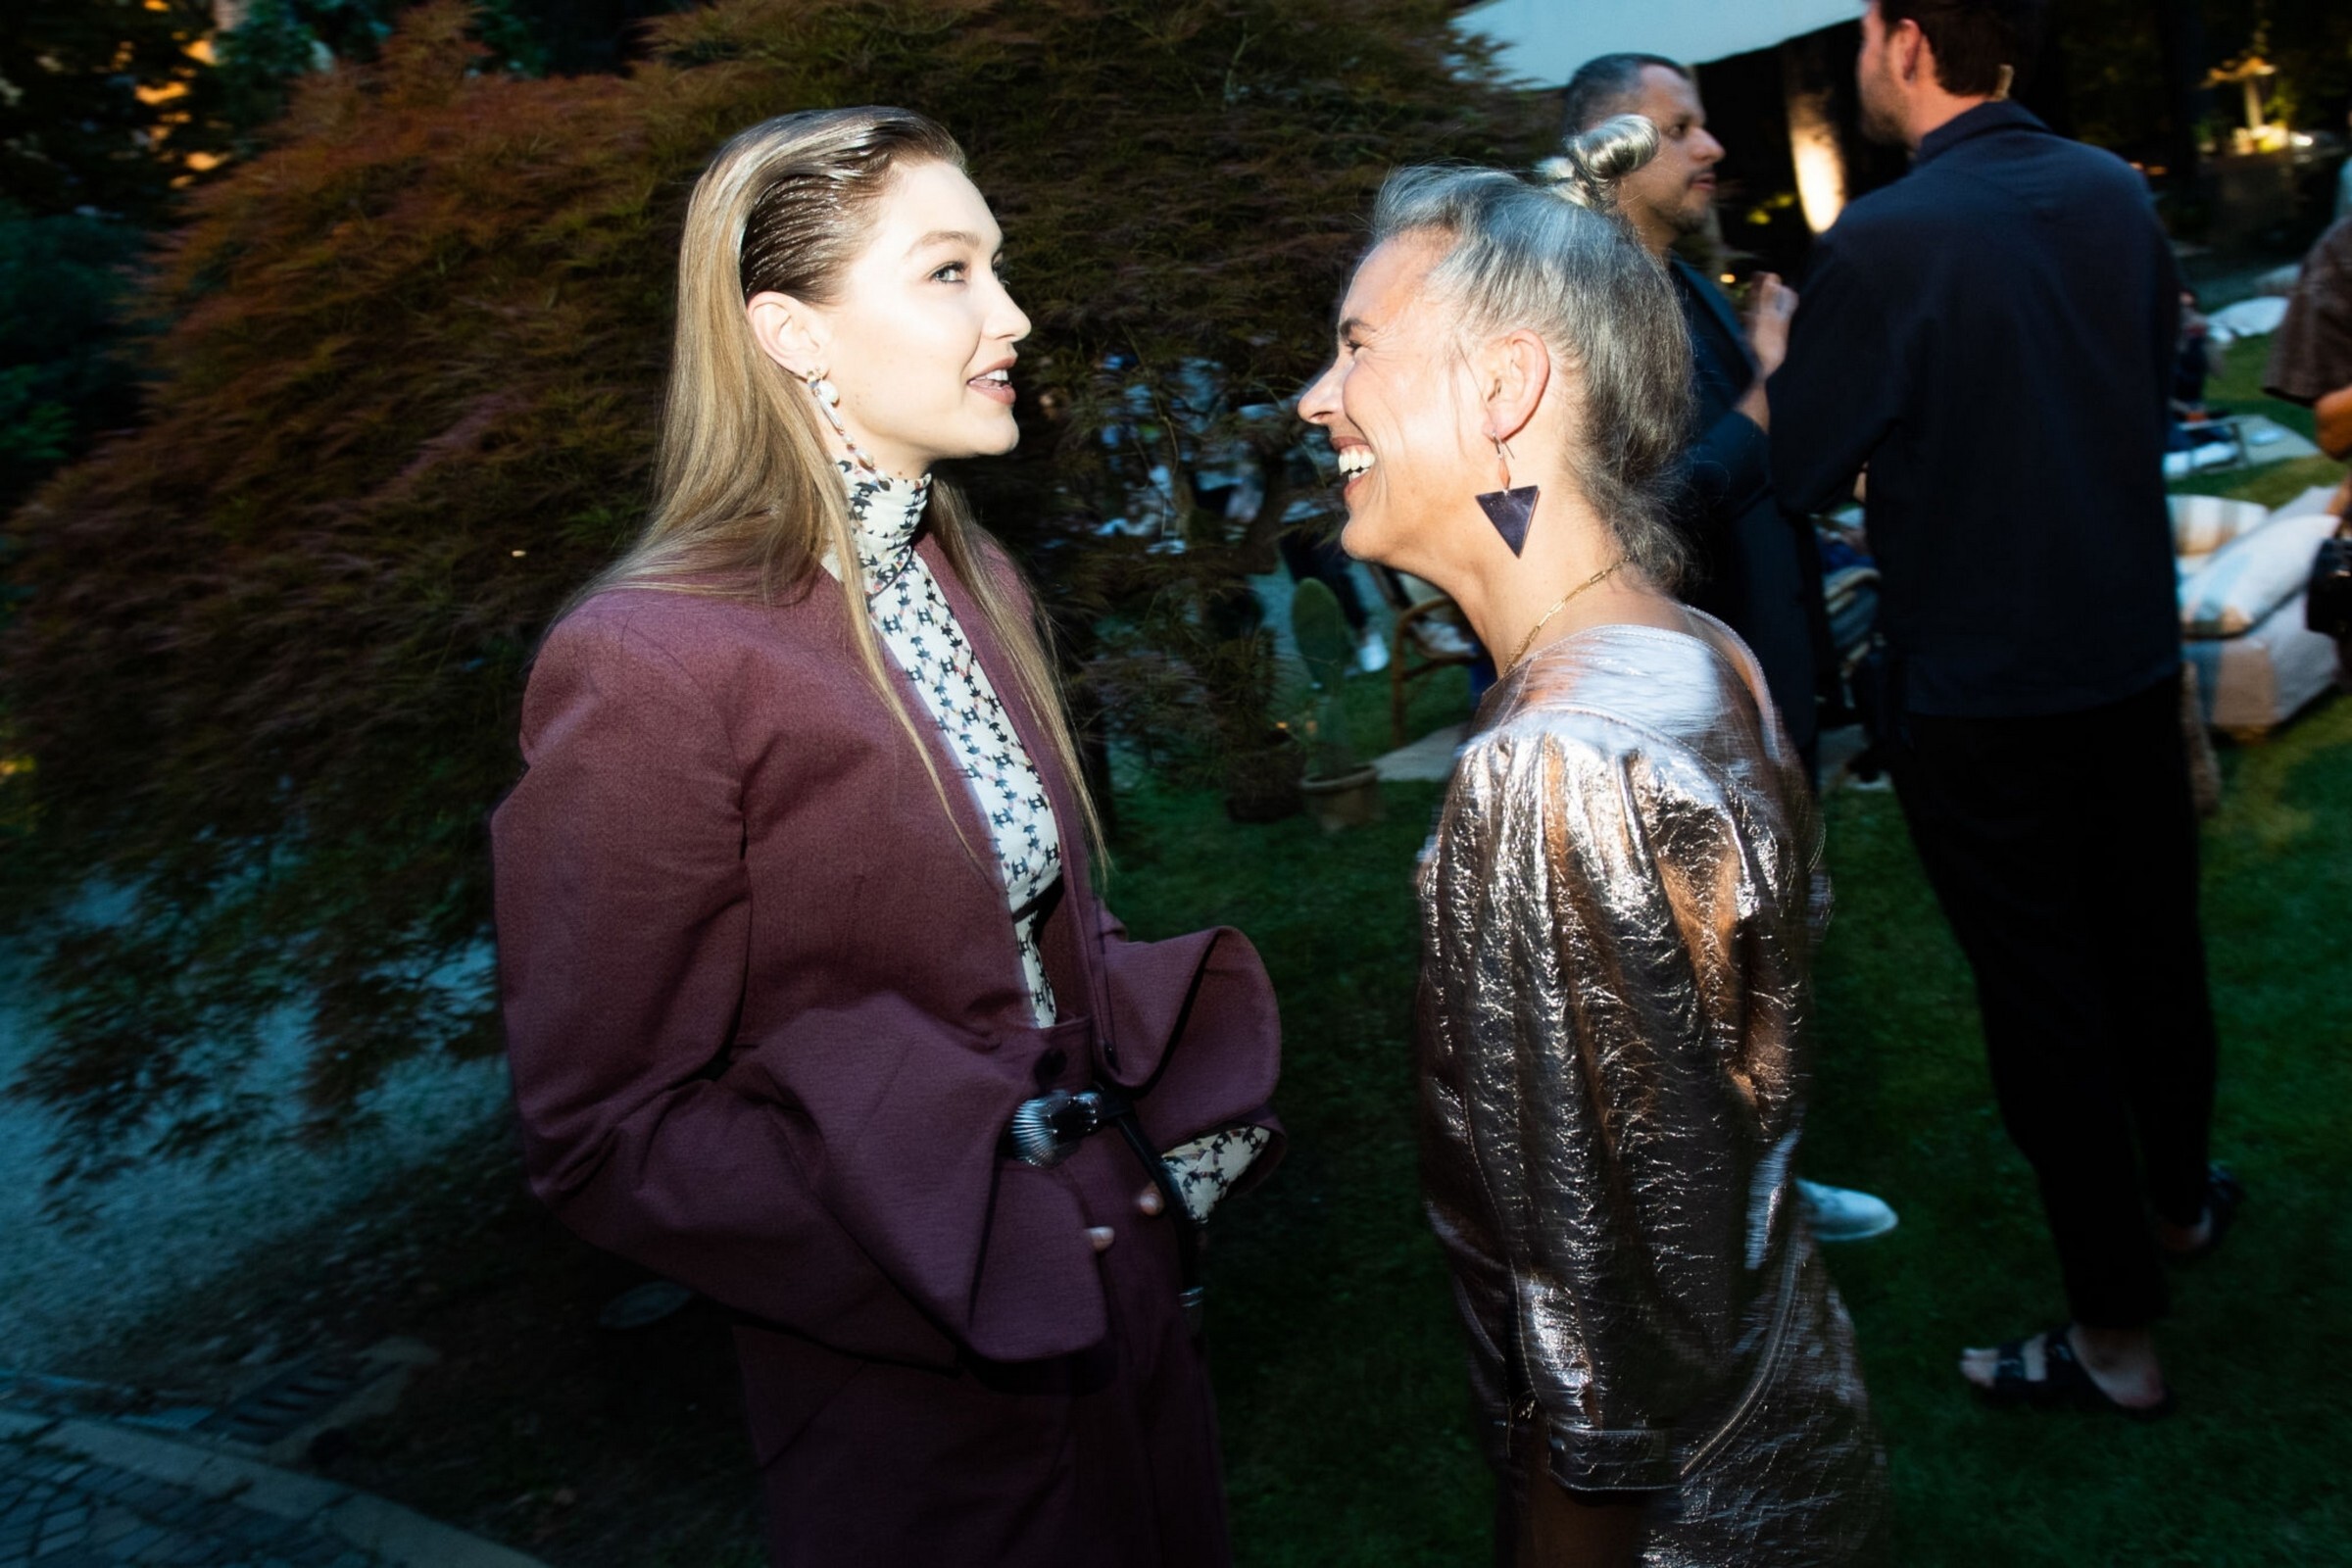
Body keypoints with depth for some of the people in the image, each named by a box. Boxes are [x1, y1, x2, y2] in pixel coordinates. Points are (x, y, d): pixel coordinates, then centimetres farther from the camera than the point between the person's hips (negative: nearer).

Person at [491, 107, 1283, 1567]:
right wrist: (956, 1263, -20)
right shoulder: (649, 666, -22)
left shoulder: (975, 583, 2)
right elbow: (602, 1131, -17)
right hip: (912, 1402, -7)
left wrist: (1177, 1097, -4)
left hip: (1125, 1273, 7)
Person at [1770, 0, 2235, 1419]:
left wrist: (1782, 363, 4)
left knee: (2045, 996, 4)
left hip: (1978, 692, -6)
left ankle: (2119, 1334, 17)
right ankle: (2180, 1195, 45)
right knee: (2154, 941, 22)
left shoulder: (1884, 244, -21)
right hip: (2132, 653, 6)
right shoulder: (2115, 192, 0)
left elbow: (1802, 470, -14)